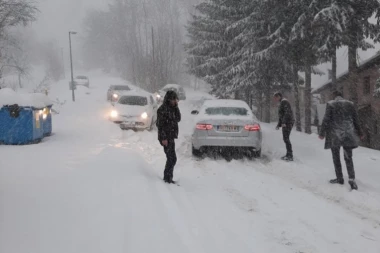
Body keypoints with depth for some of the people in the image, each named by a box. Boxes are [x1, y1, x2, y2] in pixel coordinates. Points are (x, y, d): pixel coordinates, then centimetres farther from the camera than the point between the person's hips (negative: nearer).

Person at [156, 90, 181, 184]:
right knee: (172, 158, -10)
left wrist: (176, 107, -2)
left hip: (171, 137, 9)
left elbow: (178, 119, 8)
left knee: (171, 158, 13)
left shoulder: (172, 108, 13)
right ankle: (167, 178, -4)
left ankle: (168, 178, 21)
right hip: (166, 137, -9)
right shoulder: (162, 109, -13)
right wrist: (163, 138, -20)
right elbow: (160, 124, -16)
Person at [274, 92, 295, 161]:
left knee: (286, 138, -12)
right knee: (285, 138, 11)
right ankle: (288, 155, 15)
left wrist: (283, 122, -28)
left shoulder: (284, 102, -10)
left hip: (288, 122, -10)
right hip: (285, 123, 10)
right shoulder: (282, 103, 21)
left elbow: (287, 112, -21)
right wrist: (279, 124, 28)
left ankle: (290, 156, -13)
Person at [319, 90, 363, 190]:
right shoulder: (350, 104, 5)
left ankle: (340, 179, 14)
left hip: (335, 135, -3)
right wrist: (360, 133, 19)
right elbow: (356, 120, 9)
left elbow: (326, 119, -9)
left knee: (336, 157, 10)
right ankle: (351, 178, -9)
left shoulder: (330, 104, -5)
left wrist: (322, 133, -3)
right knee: (348, 157, 7)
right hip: (348, 134, 3)